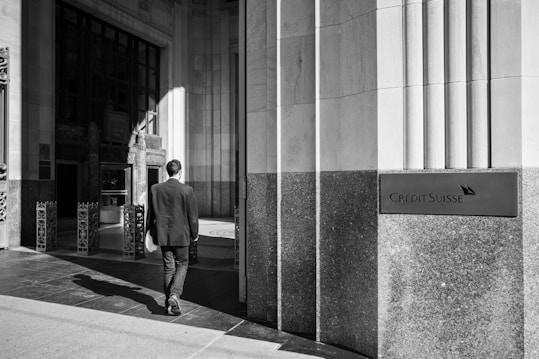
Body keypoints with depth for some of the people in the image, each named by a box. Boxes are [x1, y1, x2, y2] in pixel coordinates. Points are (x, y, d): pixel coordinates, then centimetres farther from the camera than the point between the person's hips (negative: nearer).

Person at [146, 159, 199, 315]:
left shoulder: (155, 189, -2)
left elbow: (150, 213, 6)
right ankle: (174, 295, -6)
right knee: (182, 265, 13)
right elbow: (193, 215, -6)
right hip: (181, 235, -3)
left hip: (162, 235, 3)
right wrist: (195, 234, 7)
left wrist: (150, 231, 19)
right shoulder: (187, 190, -12)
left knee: (168, 267, 13)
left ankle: (169, 302, 19)